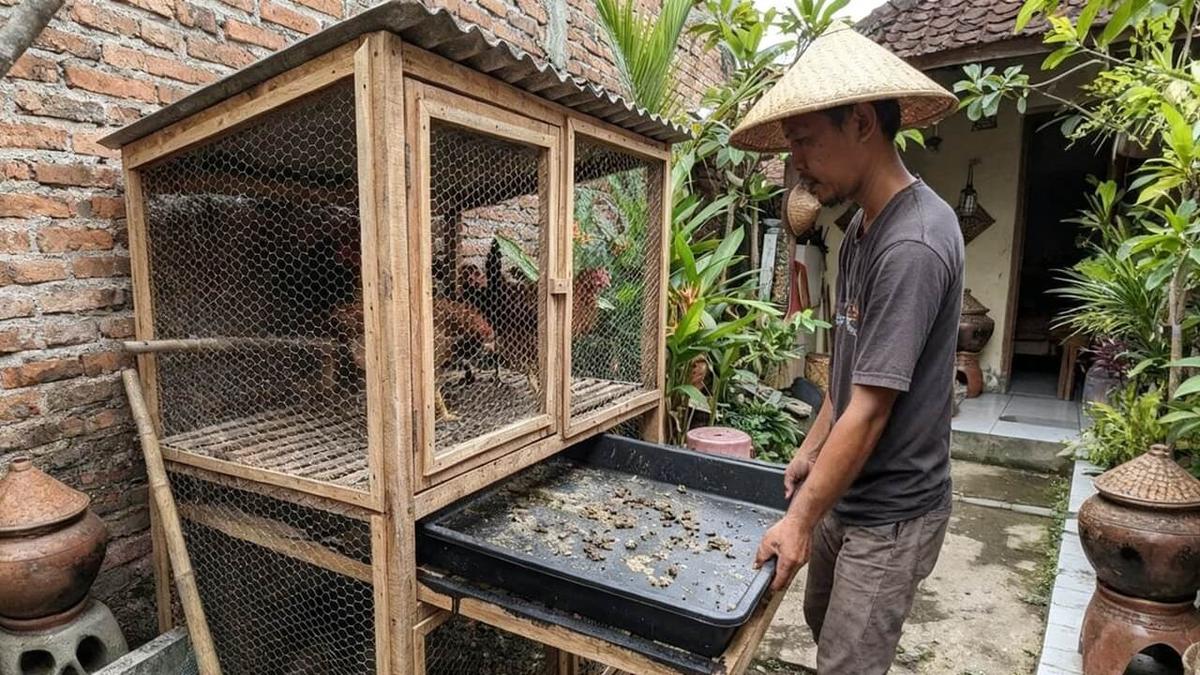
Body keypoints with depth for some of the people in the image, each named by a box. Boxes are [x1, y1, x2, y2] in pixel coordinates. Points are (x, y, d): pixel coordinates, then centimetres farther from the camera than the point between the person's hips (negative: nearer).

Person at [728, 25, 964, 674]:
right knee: (821, 620, 23)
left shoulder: (913, 245, -25)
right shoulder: (863, 226, 4)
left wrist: (802, 519, -18)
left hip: (891, 510, -8)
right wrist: (810, 450, 13)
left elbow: (871, 408, -24)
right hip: (845, 489, 8)